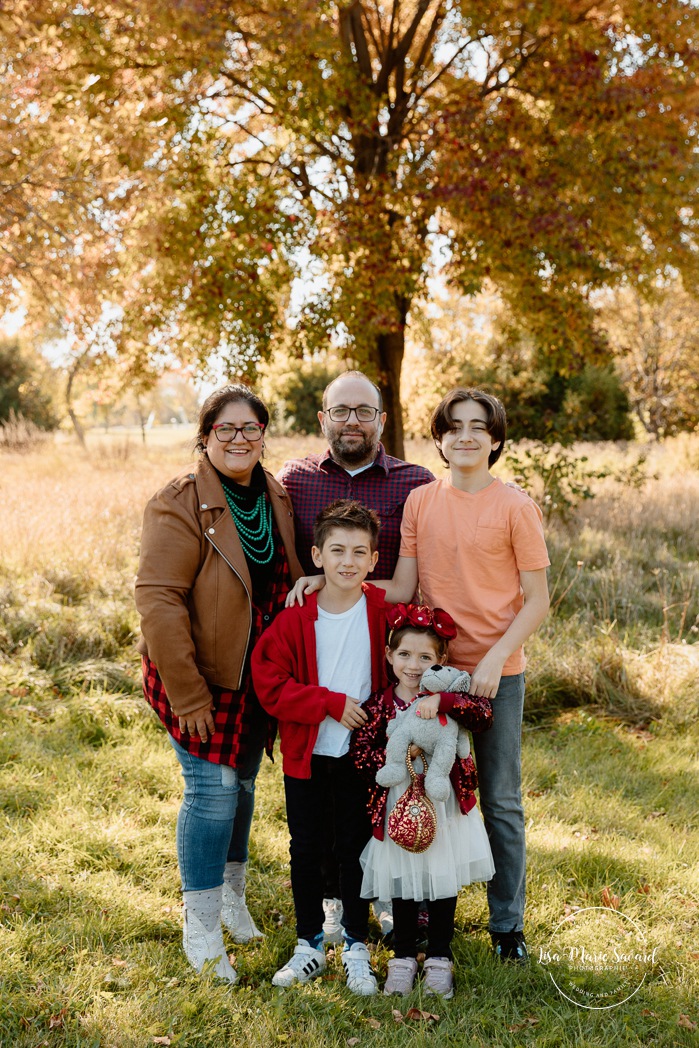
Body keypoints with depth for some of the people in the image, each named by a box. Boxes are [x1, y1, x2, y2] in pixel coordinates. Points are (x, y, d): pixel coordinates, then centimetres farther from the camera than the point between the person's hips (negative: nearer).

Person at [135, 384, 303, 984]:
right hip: (201, 676, -6)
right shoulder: (181, 505, -16)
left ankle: (233, 897, 37)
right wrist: (187, 694, -22)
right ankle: (201, 929, 8)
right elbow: (158, 599, -21)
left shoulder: (278, 499, 4)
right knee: (213, 789, -7)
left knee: (242, 783, 17)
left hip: (259, 676, 6)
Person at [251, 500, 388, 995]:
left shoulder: (384, 612, -7)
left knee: (356, 847, 10)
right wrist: (331, 703, -17)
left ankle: (357, 949, 25)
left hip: (361, 753, 0)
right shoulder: (295, 617, -8)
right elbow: (270, 684, -11)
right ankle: (310, 946, 27)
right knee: (306, 849, 11)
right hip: (306, 754, 1)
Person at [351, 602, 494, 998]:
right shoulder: (379, 705, -5)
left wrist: (443, 701, -35)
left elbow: (485, 715, -22)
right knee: (403, 886, 11)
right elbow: (360, 754, -10)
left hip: (445, 806, 0)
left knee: (444, 883, 11)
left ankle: (439, 960, 27)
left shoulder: (447, 695, -5)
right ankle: (403, 959, 28)